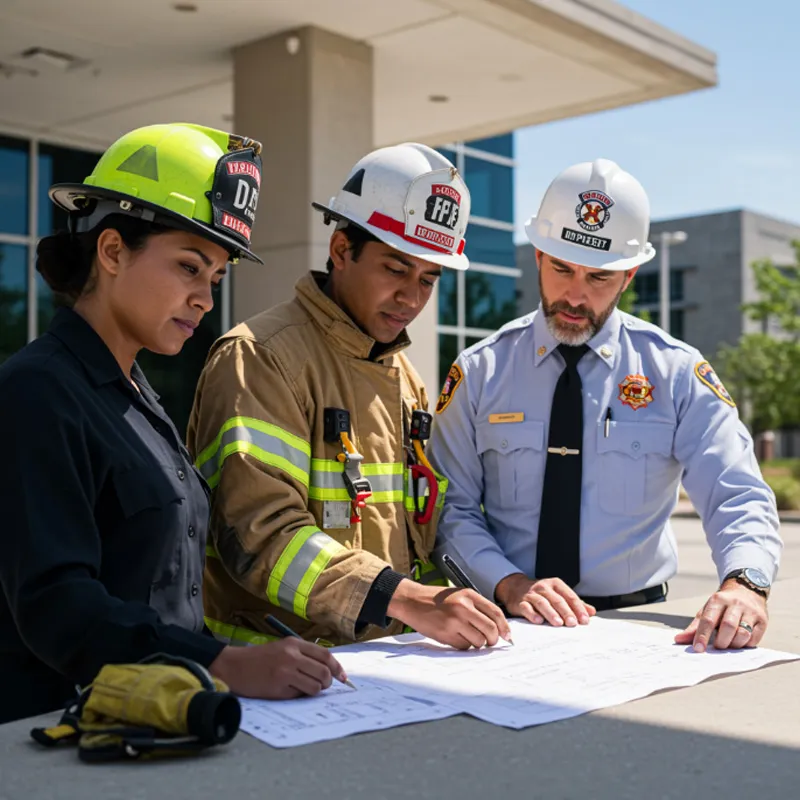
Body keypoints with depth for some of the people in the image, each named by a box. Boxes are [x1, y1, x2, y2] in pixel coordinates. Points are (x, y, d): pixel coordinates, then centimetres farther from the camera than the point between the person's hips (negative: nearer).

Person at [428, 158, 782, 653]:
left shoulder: (679, 374, 2)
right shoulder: (479, 373, 3)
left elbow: (738, 498, -5)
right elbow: (452, 509, 1)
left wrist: (745, 583, -25)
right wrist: (509, 583, -16)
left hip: (635, 626, 0)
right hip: (510, 629, 0)